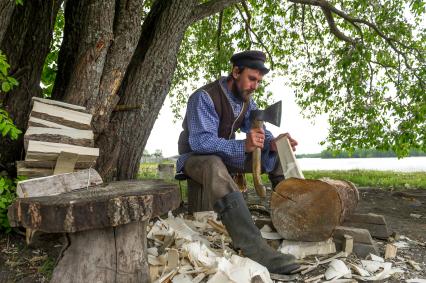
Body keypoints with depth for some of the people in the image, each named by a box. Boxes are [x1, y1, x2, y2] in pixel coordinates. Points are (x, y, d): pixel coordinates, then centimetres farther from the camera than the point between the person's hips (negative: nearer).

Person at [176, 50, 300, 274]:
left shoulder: (246, 100, 3)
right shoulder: (205, 97, -23)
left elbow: (259, 132, -2)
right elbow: (201, 141, -35)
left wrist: (273, 143, -26)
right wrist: (243, 146, -47)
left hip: (227, 154, 8)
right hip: (196, 157, -7)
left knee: (278, 157, -3)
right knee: (216, 167, -43)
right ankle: (257, 250, -52)